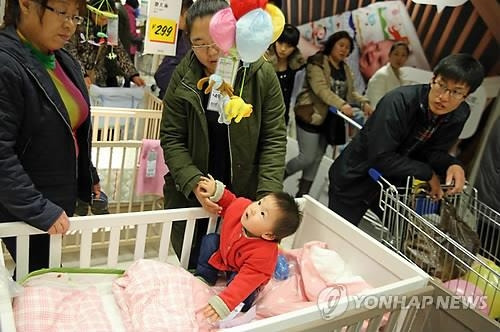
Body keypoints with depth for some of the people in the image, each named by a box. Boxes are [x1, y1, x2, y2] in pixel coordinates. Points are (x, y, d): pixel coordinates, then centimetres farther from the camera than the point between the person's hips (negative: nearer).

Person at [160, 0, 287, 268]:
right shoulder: (183, 77, -9)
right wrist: (194, 183, -21)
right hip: (189, 195, 1)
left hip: (244, 196, 0)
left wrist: (268, 196, -19)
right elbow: (171, 138, -7)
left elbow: (274, 139, -10)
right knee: (192, 268, 19)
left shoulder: (263, 75, -11)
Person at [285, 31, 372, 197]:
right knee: (307, 157, -8)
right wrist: (341, 105, -36)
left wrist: (364, 102, -8)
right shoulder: (317, 63, -10)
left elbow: (351, 91, 12)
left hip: (330, 120, 8)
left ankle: (302, 195, 20)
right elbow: (321, 88, -24)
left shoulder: (345, 69, 14)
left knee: (317, 159, 10)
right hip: (311, 116, -7)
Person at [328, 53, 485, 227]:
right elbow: (380, 157, -30)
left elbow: (433, 152, -1)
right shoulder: (399, 101, -28)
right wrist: (427, 173, -23)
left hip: (393, 183, 5)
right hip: (353, 182, -5)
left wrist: (452, 165, -23)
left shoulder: (459, 115, -8)